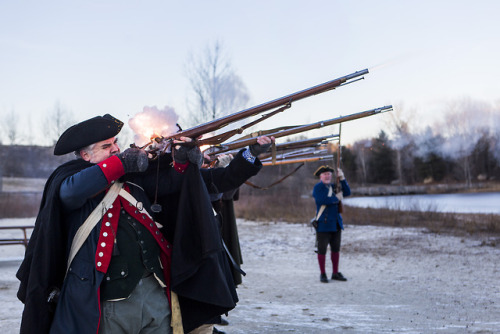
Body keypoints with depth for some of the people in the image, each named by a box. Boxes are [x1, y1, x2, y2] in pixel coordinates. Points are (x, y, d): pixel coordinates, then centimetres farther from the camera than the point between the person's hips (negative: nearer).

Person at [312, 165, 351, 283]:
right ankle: (323, 274, 8)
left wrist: (342, 178, -2)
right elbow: (322, 199, -22)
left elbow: (347, 192, 6)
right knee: (322, 250, -2)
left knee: (336, 249, 11)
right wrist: (336, 198, -12)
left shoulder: (334, 186, 16)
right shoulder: (317, 187, -6)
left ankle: (335, 273, 20)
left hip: (336, 223, 7)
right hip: (324, 224, -6)